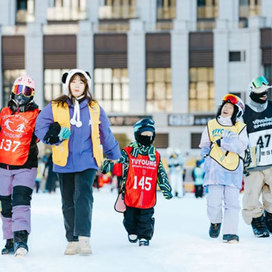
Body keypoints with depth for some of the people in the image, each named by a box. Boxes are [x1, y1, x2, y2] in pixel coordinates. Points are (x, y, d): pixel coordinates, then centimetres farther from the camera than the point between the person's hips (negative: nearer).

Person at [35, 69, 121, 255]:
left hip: (87, 161, -1)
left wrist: (115, 156, 24)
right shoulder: (55, 107, 4)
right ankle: (72, 241, 15)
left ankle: (84, 238, -24)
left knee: (83, 197, -18)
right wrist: (52, 135, -16)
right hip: (64, 162, 1)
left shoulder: (94, 108, 8)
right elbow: (40, 126, 4)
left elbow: (105, 133, 17)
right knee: (68, 202, 7)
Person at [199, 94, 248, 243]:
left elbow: (241, 146, -8)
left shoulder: (240, 128, 8)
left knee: (232, 201, -8)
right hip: (215, 168, 1)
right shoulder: (211, 125, 15)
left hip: (233, 169, -1)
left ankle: (230, 232, -4)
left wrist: (223, 142, -16)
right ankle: (215, 222, 21)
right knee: (214, 200, -8)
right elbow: (205, 144, 21)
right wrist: (206, 151, 1)